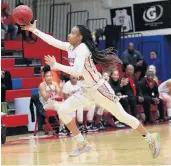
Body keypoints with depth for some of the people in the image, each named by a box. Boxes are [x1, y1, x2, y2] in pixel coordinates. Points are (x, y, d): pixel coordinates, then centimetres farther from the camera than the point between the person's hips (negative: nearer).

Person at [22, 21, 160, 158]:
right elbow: (52, 41, 9)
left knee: (122, 116, -1)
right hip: (87, 90, 9)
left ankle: (151, 138, 16)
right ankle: (83, 144, 4)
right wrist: (34, 30, 6)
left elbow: (77, 72, -35)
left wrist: (56, 65, -31)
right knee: (62, 110, -3)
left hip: (99, 89, -9)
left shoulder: (82, 49, -22)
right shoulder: (71, 47, 3)